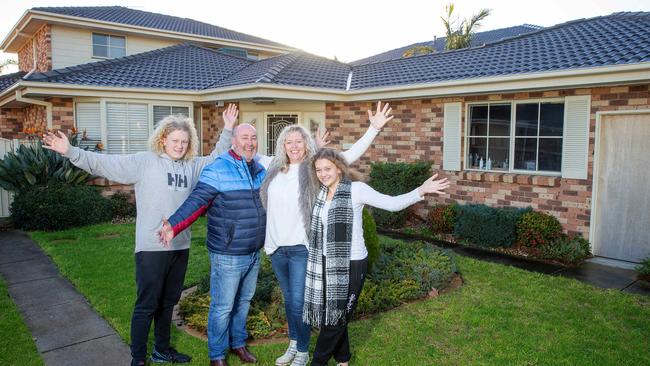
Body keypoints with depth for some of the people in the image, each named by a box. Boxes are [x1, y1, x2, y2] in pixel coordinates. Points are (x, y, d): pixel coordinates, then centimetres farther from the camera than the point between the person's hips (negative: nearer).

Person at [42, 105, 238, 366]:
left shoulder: (193, 166, 9)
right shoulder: (144, 161, -5)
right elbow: (103, 164, -9)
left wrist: (227, 131, 12)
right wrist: (71, 152, -19)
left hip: (180, 246, 6)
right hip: (151, 247, -5)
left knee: (168, 302, 19)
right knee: (147, 304, 3)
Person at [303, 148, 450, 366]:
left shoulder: (356, 189, -11)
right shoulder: (321, 193, 7)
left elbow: (392, 204, -14)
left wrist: (421, 191, -25)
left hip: (351, 265, -6)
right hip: (326, 263, 6)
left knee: (336, 316, 3)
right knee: (331, 313, 14)